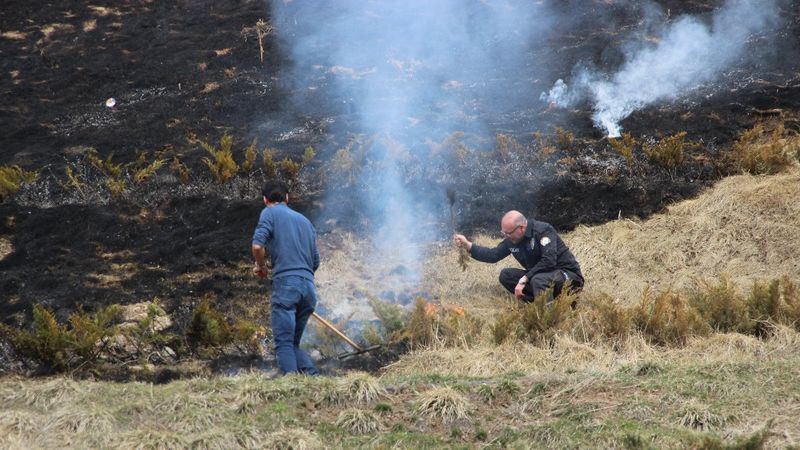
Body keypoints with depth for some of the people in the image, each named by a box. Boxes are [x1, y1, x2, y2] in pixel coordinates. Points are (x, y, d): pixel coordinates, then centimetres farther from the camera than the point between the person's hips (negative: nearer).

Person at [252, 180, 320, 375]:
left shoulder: (270, 213, 6)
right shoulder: (305, 221, 25)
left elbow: (257, 245, -9)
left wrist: (260, 266, 9)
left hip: (286, 282, -6)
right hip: (309, 287, 6)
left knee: (284, 344, -9)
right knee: (294, 343, 14)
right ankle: (313, 376, -7)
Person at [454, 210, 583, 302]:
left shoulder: (543, 230, -21)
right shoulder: (511, 240, 2)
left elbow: (548, 261, -31)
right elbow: (493, 255, 11)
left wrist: (524, 280, -30)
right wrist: (468, 245, -1)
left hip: (568, 275, -8)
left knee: (538, 280, -39)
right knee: (506, 275, -5)